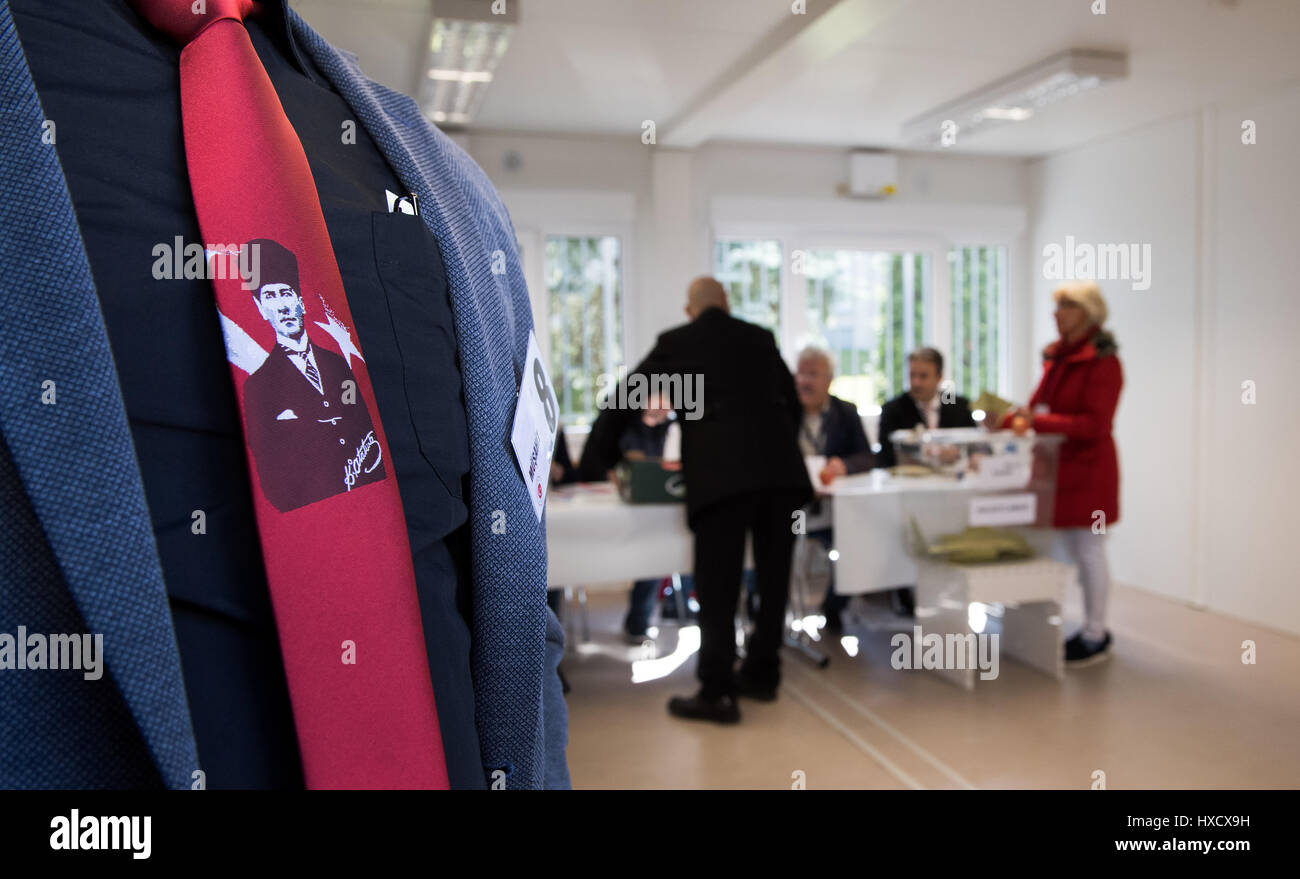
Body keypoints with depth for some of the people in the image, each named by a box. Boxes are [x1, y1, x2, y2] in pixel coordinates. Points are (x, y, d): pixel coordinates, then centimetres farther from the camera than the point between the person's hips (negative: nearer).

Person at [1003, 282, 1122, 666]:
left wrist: (1037, 421, -26)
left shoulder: (1103, 363, -15)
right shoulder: (1057, 357, 9)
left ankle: (1096, 637, 14)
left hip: (1088, 468, -8)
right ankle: (1092, 628, 26)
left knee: (1089, 552, 2)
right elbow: (1039, 405, 15)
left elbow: (1094, 425, -20)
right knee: (1070, 550, 13)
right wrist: (1007, 418, -1)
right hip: (1061, 465, 8)